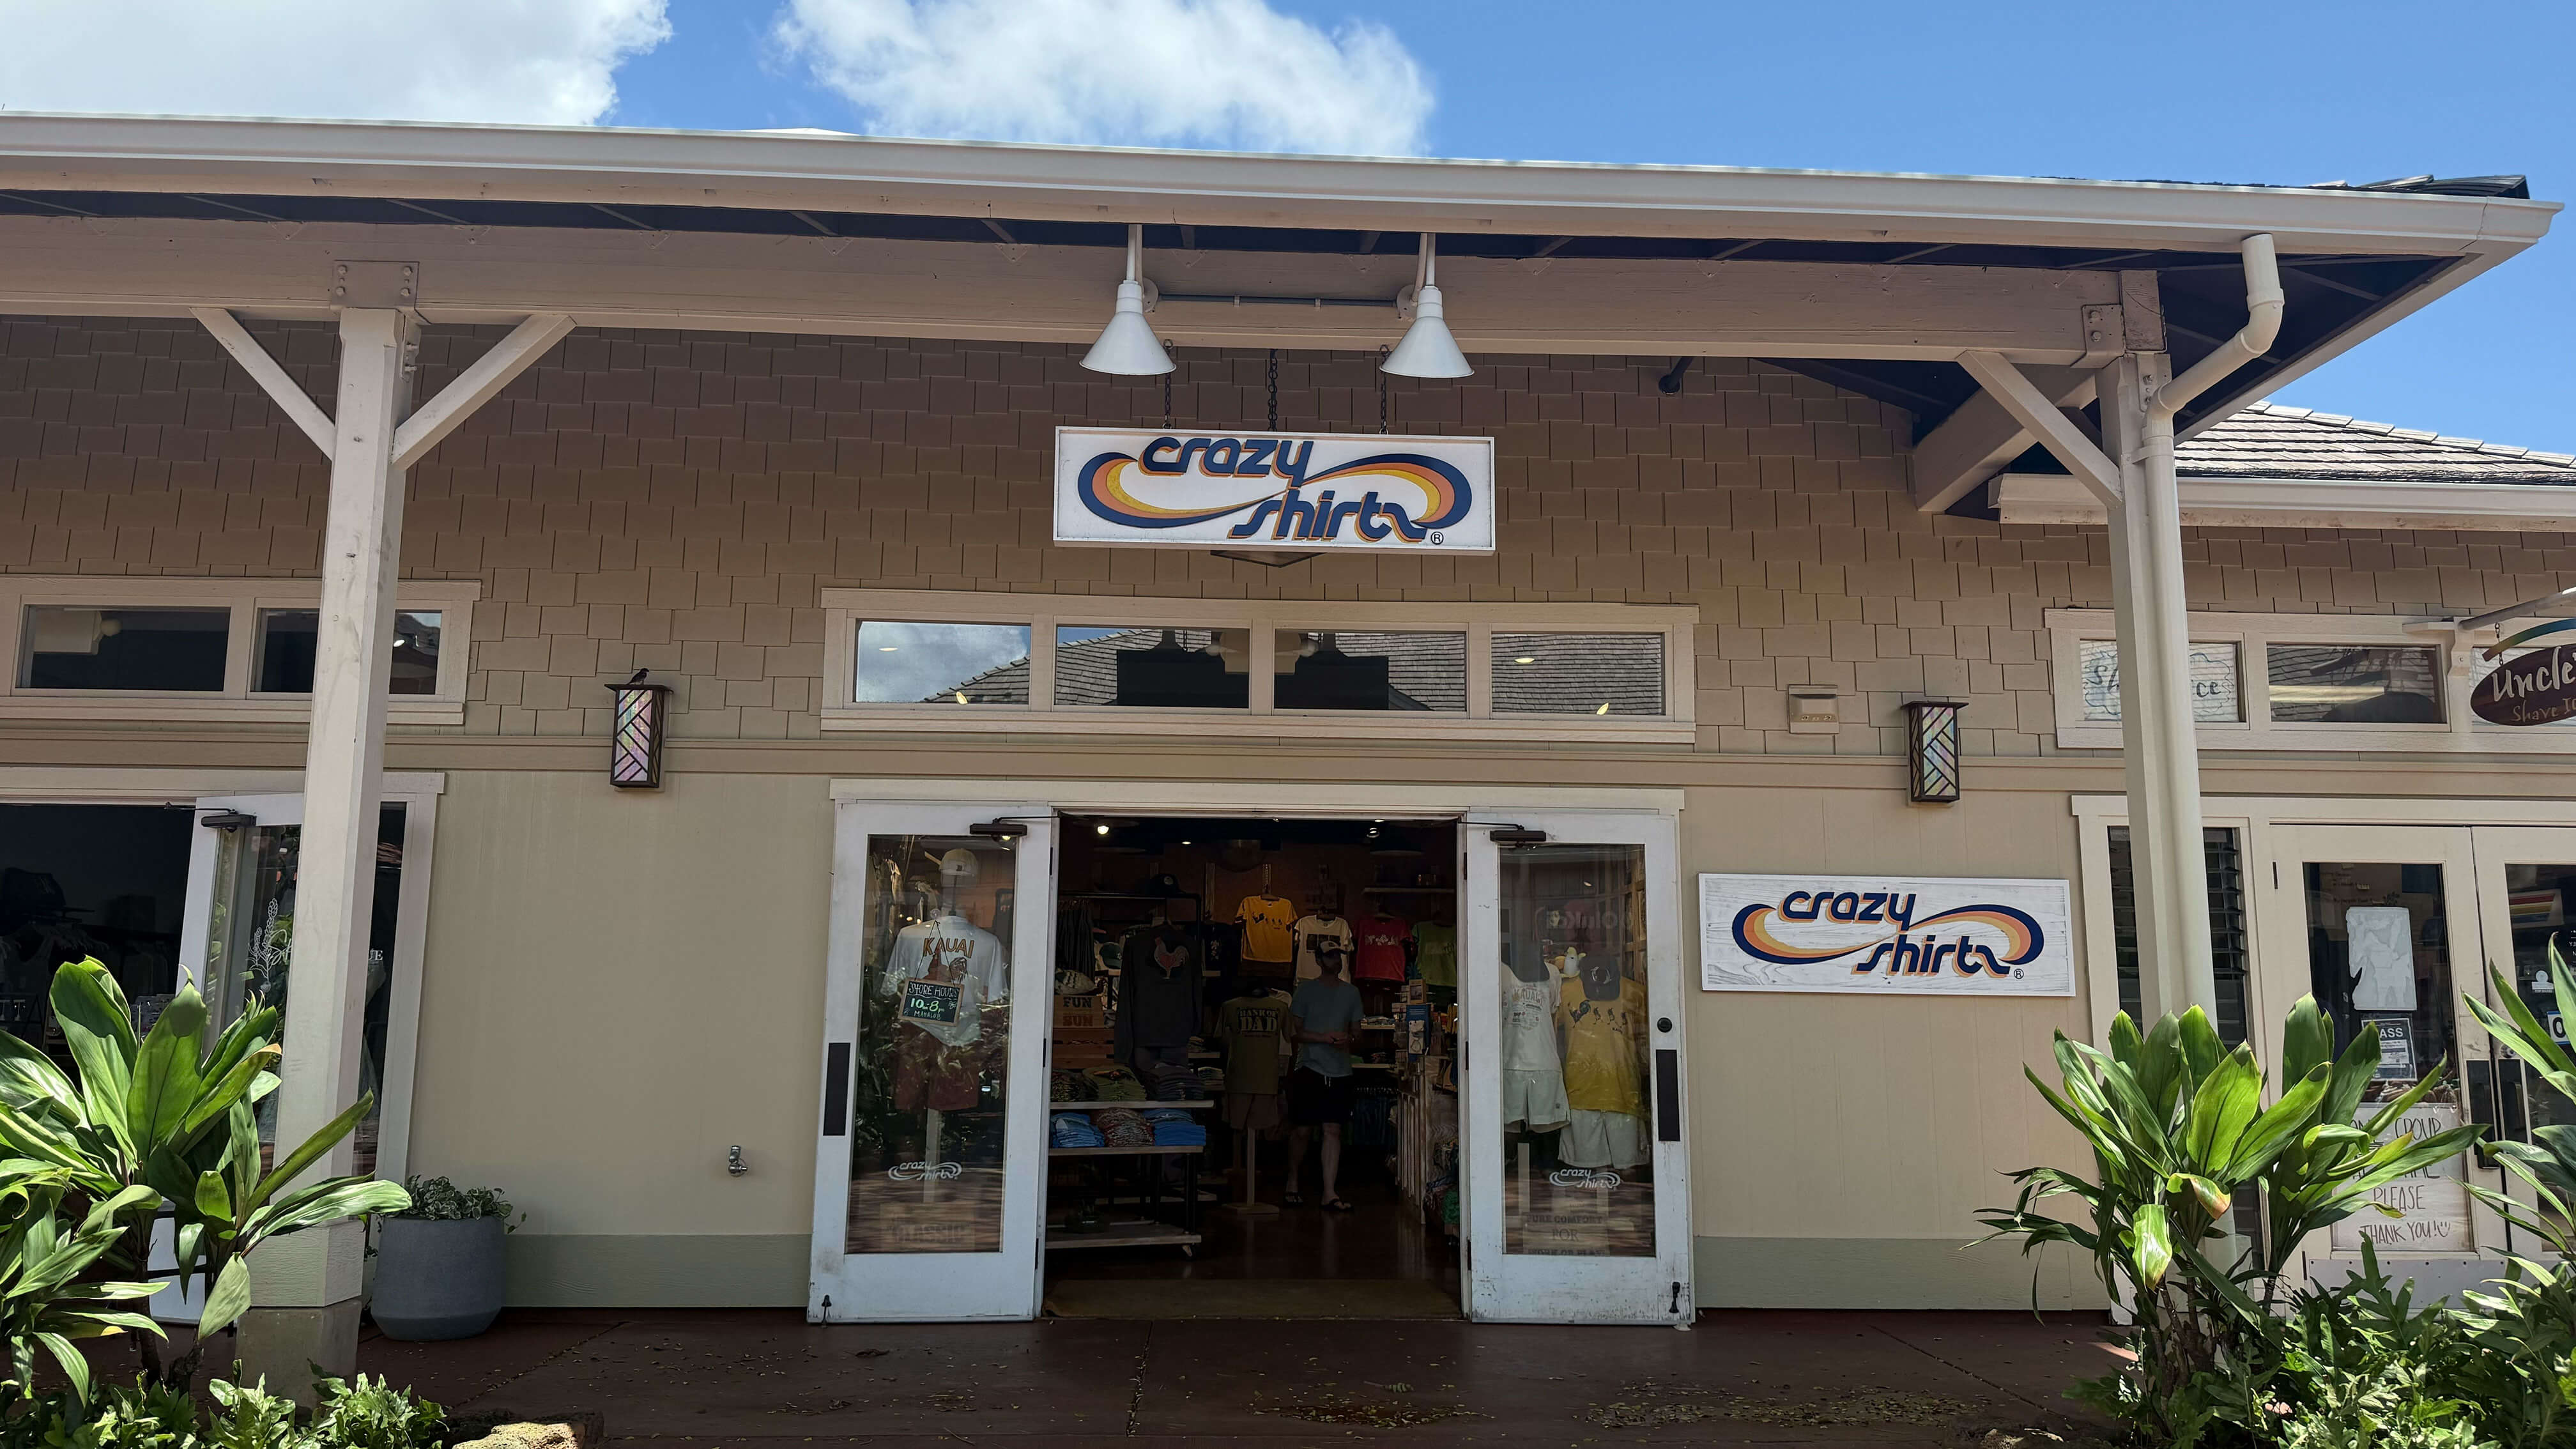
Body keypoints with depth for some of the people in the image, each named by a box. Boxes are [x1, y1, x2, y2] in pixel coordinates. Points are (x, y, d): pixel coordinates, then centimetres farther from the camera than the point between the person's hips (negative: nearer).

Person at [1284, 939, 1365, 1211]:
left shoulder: (1351, 992, 12)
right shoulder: (1306, 989, 1)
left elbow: (1356, 1032, 15)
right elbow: (1294, 1032, -2)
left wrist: (1348, 1039, -8)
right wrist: (1325, 1038, -15)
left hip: (1340, 1071, 3)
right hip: (1310, 1067, -3)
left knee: (1333, 1130, -2)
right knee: (1302, 1130, 1)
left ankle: (1330, 1193, 0)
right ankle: (1293, 1183, 21)